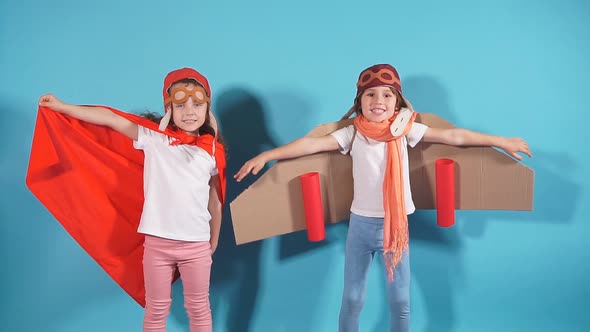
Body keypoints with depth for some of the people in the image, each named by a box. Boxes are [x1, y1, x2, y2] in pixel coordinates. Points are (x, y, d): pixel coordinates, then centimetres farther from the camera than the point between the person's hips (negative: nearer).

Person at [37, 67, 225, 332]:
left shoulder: (212, 149, 0)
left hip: (196, 244, 1)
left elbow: (215, 199, 7)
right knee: (156, 309, 14)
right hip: (157, 242, 0)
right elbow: (111, 119, -2)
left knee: (198, 309, 15)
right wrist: (61, 107, -1)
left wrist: (214, 241, 14)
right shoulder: (153, 137, -3)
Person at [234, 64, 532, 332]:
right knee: (352, 298, 10)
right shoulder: (352, 134, -5)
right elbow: (312, 144, -11)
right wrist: (265, 156, -16)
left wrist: (501, 142, 2)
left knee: (400, 300, 10)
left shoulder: (404, 129, -4)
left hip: (397, 225, 1)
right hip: (361, 224, 0)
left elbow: (453, 136, -2)